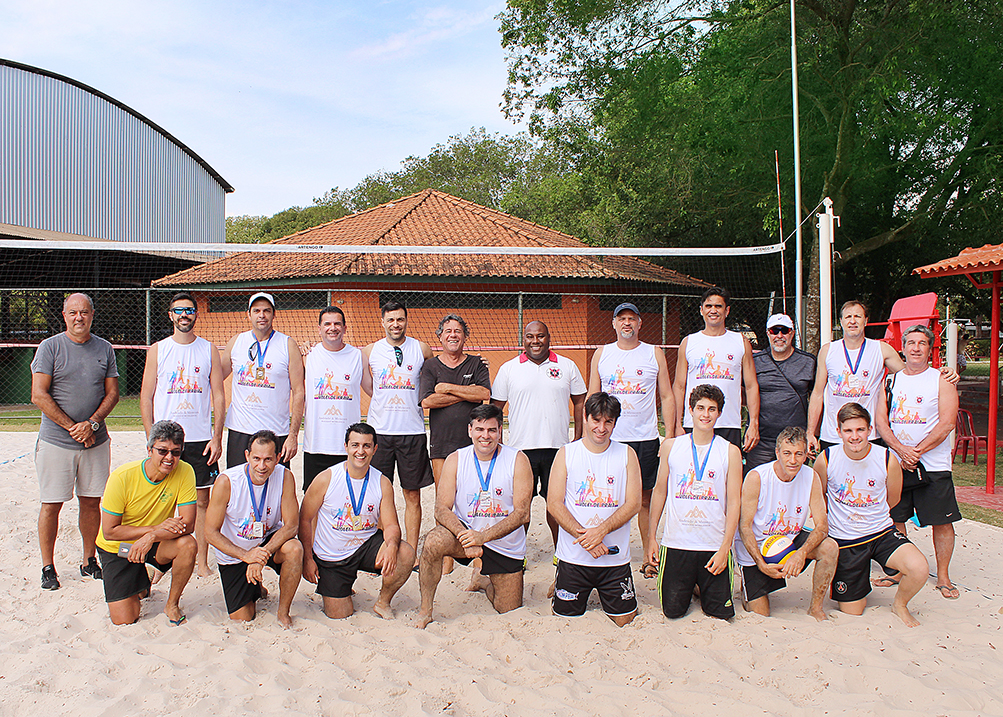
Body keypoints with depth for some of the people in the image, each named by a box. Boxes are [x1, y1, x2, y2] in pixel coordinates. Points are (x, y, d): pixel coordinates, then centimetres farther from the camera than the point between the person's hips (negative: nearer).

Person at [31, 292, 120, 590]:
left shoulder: (104, 348, 7)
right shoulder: (50, 347, -3)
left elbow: (112, 392, 6)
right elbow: (39, 395, -8)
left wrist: (92, 424, -10)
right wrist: (73, 428, -12)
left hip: (96, 441, 3)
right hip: (56, 442, -3)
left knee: (91, 501, 8)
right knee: (51, 504, 2)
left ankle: (89, 560, 22)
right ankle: (48, 566, 16)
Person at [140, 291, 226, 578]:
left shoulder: (209, 350, 5)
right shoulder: (157, 350, 5)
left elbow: (219, 397, 4)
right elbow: (146, 397, 5)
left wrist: (217, 437, -4)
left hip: (201, 439, 0)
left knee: (202, 500, 3)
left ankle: (202, 561, 12)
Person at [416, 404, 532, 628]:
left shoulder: (518, 460, -13)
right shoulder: (455, 460, -7)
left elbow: (522, 513, -19)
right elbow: (442, 509, -12)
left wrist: (483, 536, -31)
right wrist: (465, 536, -32)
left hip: (505, 544, 1)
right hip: (465, 531, 0)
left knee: (509, 610, 7)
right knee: (433, 542, -32)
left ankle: (484, 582, 41)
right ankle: (425, 610, -13)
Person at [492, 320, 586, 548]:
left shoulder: (567, 366, 7)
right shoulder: (508, 369, 5)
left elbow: (580, 402, 13)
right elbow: (495, 407, 8)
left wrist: (579, 439, 6)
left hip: (557, 446, 1)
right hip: (520, 447, -1)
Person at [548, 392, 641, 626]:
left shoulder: (627, 455, 3)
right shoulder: (566, 454, 0)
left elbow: (633, 504, -4)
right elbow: (554, 504, -6)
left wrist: (601, 531, -18)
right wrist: (584, 537, -17)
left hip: (615, 558, 1)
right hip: (573, 557, -1)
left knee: (624, 620, 4)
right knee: (565, 617, 5)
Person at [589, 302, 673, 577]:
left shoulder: (655, 354, 6)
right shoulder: (602, 354, 8)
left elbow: (666, 397, 7)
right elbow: (592, 397, 10)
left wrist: (670, 435, -2)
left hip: (646, 439, 0)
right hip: (609, 438, 1)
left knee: (645, 499, 4)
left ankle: (649, 557, 14)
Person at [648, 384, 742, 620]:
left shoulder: (730, 452, 0)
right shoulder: (671, 446, 3)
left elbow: (734, 502, -2)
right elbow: (659, 491, 9)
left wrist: (725, 548, -9)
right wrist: (651, 536, 7)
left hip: (714, 545, 0)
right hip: (676, 543, 1)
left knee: (721, 613, 3)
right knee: (673, 611, 2)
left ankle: (702, 587, 33)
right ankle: (687, 587, 34)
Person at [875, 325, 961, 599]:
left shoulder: (942, 380, 0)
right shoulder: (890, 380, 9)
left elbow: (947, 424, -8)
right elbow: (880, 421, 2)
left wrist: (917, 451, -14)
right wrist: (901, 450, -13)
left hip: (934, 466, -3)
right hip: (896, 463, 3)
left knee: (942, 522, -1)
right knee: (895, 518, 7)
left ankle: (943, 577, 12)